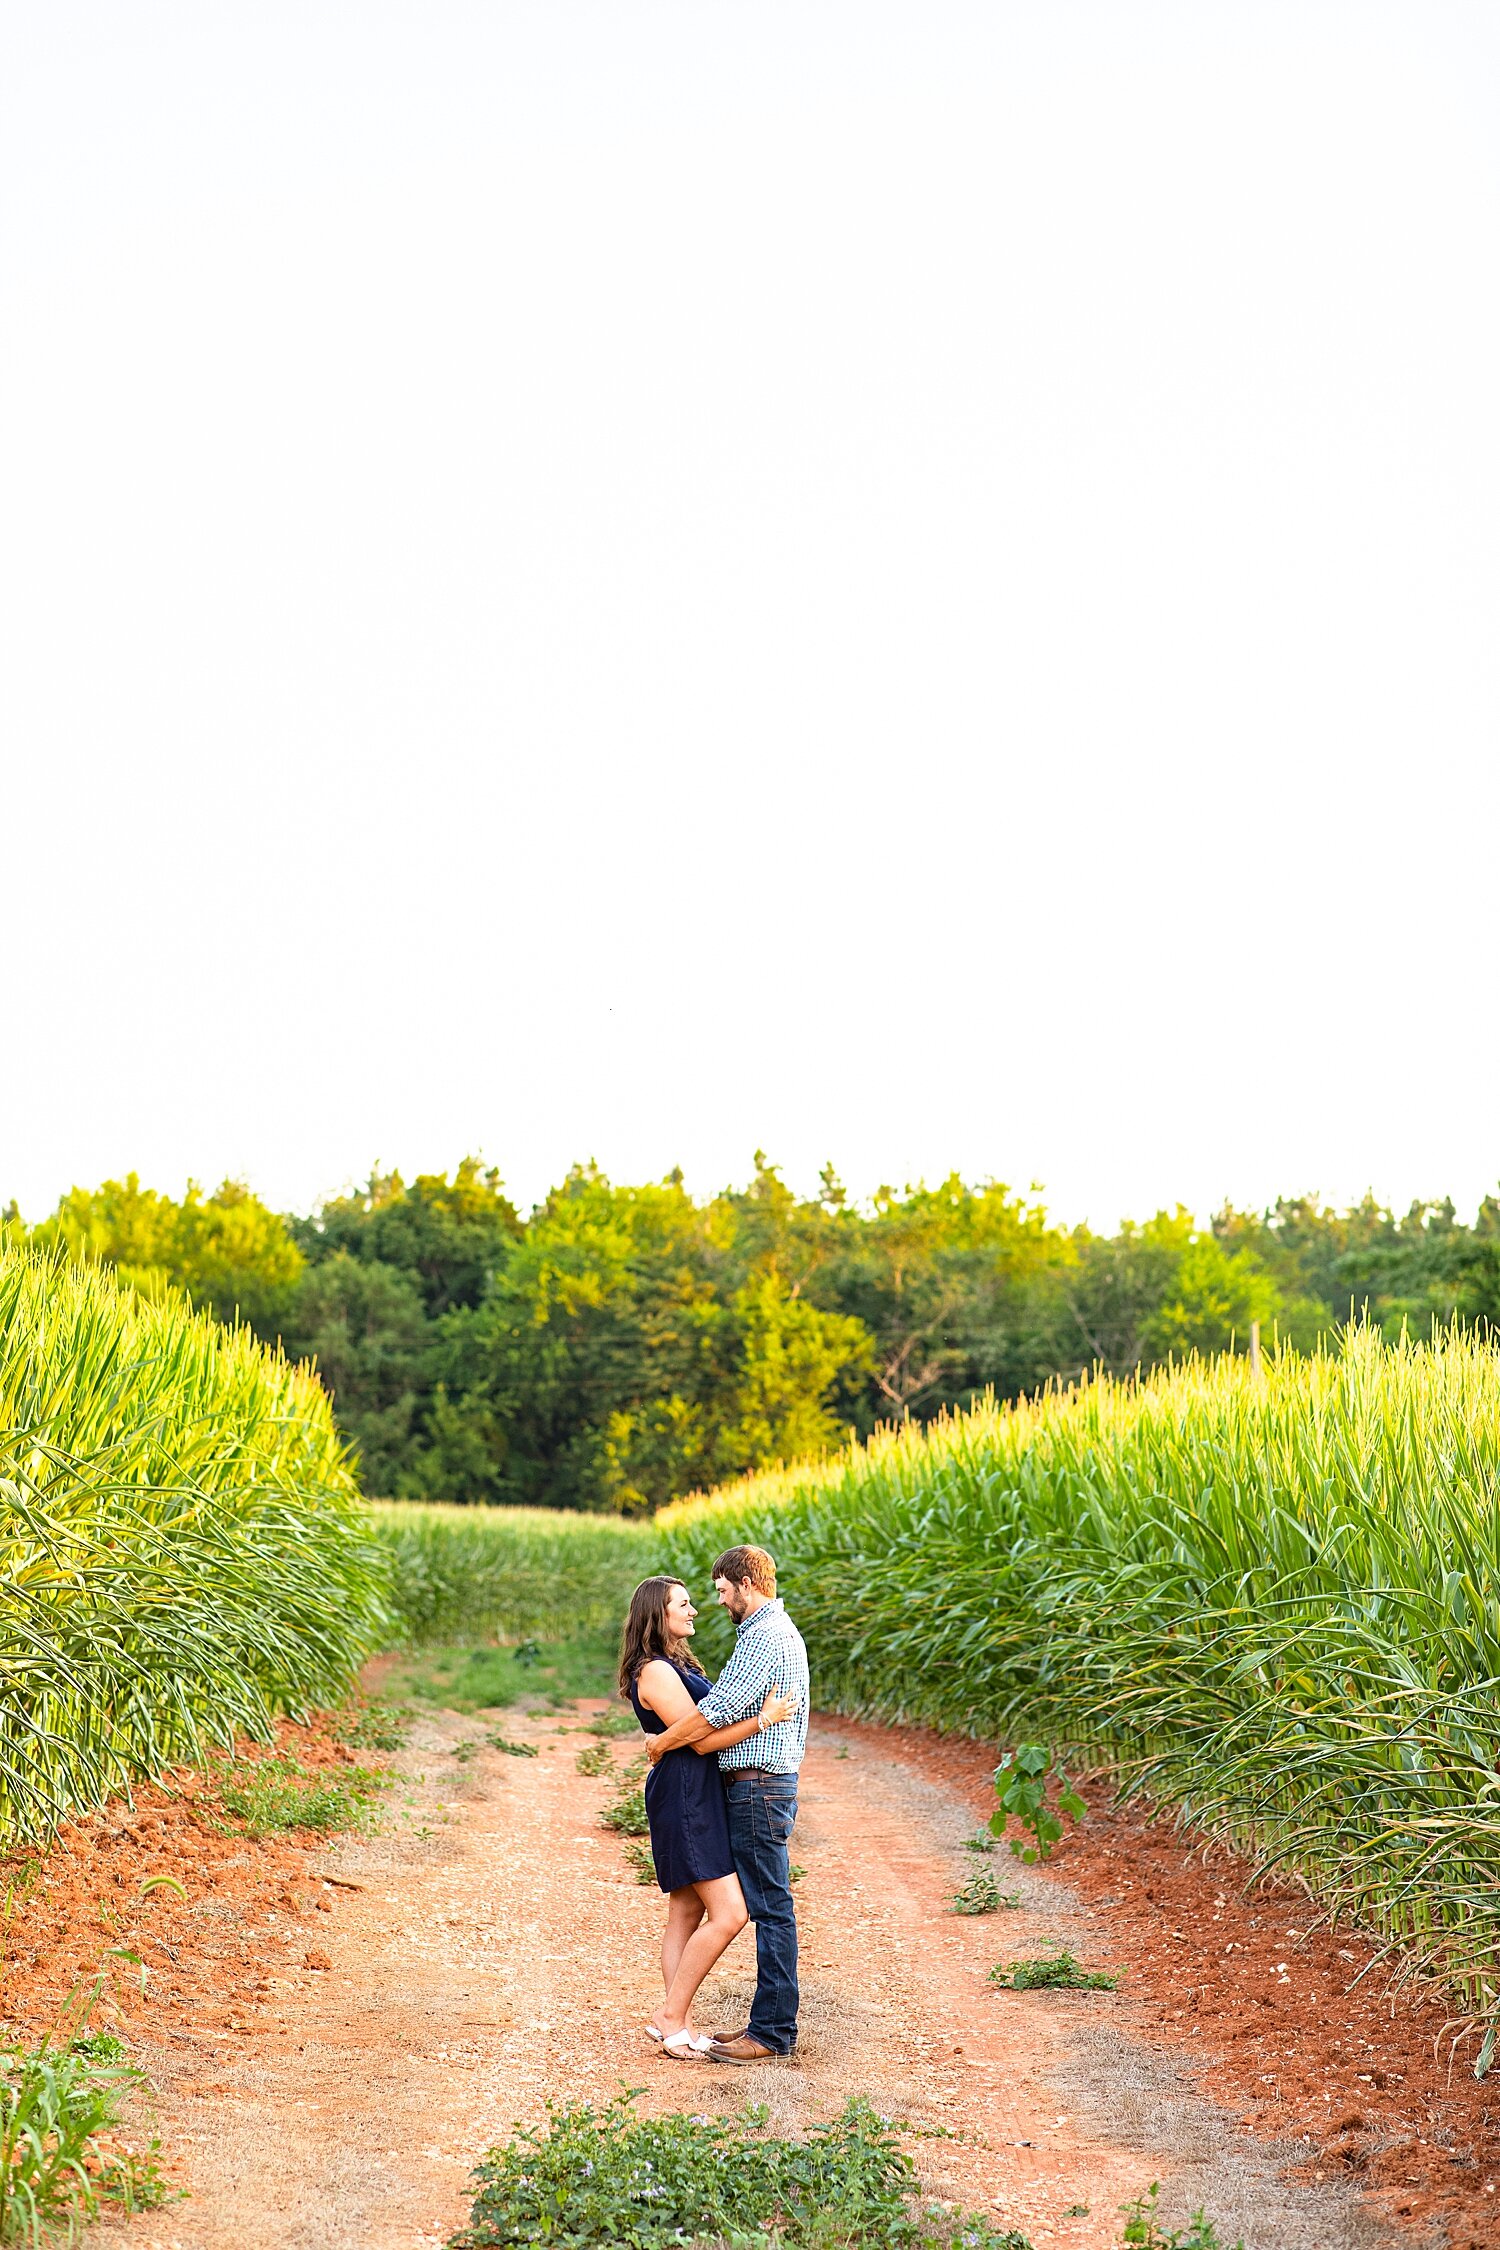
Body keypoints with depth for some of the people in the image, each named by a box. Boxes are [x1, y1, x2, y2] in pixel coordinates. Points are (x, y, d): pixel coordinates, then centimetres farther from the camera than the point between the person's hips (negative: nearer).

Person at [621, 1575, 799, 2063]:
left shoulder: (677, 1665, 17)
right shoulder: (655, 1672, -16)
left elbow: (710, 1720, 22)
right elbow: (701, 1739, -18)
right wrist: (763, 1719, -17)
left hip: (698, 1796, 11)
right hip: (683, 1796, -11)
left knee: (687, 1914, 10)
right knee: (729, 1913, -12)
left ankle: (677, 2025, 12)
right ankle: (670, 2017, -6)